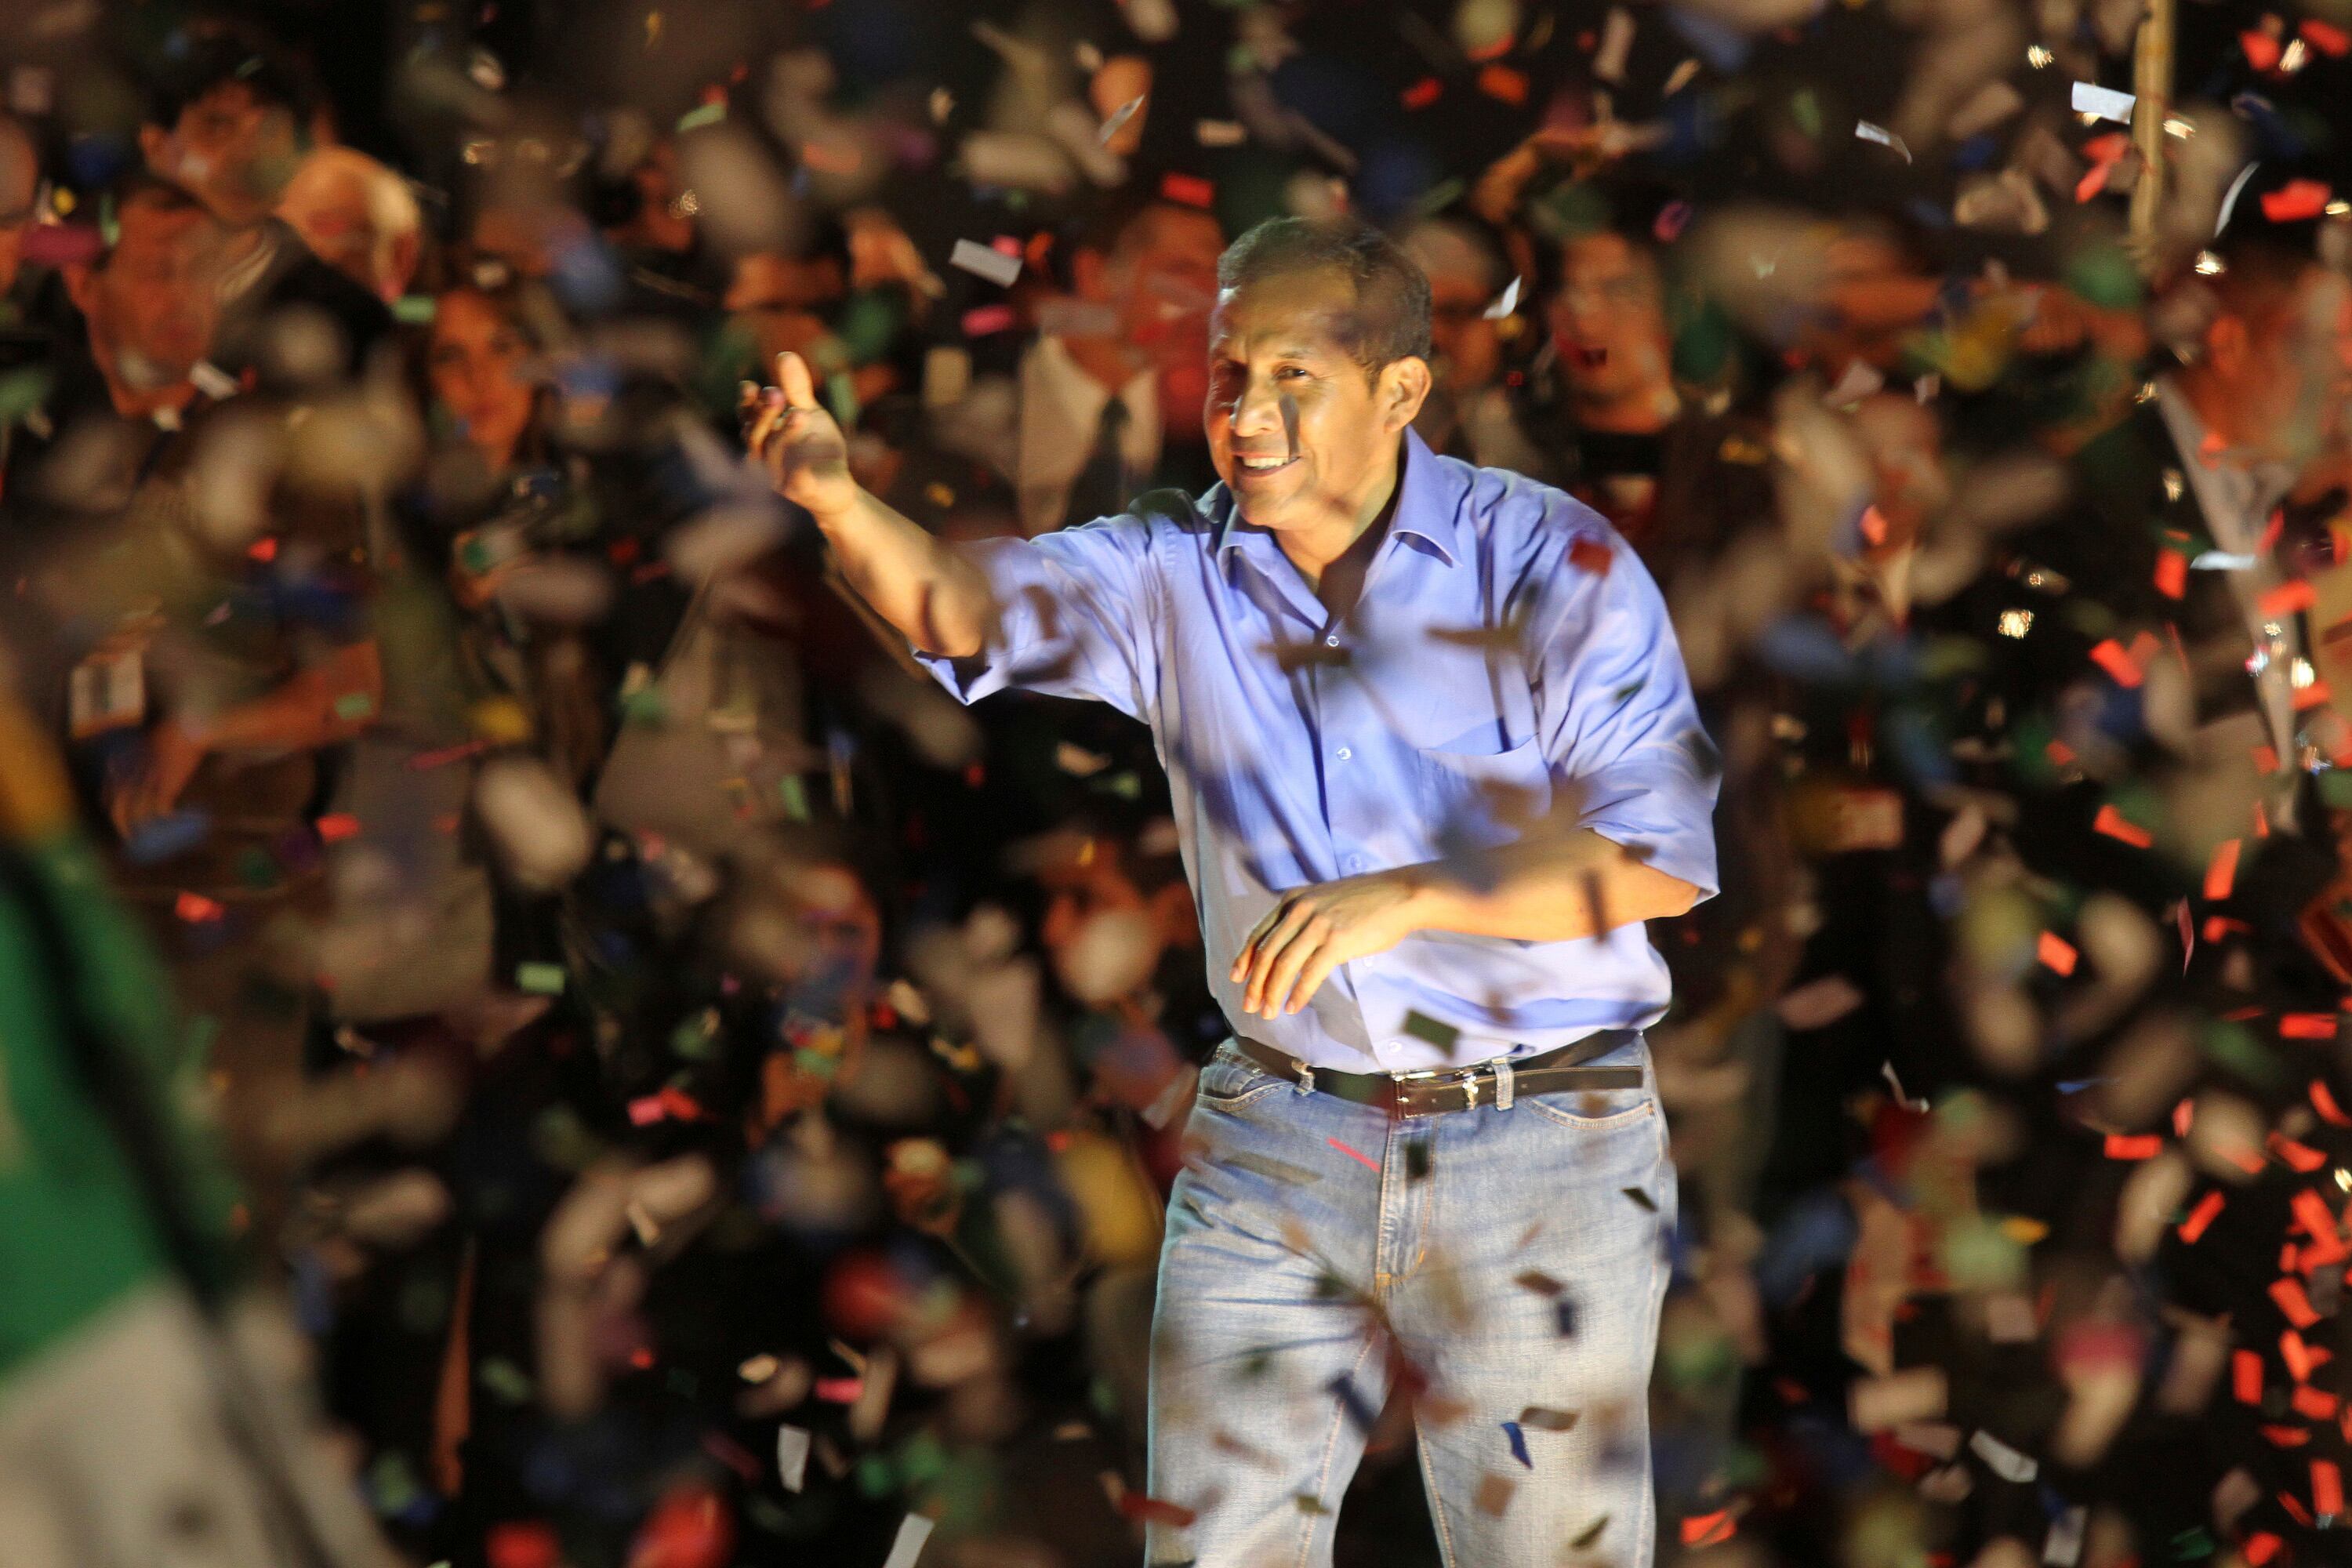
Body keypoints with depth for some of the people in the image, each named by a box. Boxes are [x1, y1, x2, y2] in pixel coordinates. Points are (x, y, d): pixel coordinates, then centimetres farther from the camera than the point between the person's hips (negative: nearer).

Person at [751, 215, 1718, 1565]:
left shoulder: (1554, 565, -8)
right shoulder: (1175, 575, 3)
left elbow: (1658, 857, -14)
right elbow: (978, 601, -15)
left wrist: (1402, 896, -24)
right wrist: (836, 498, -35)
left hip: (1538, 1150, -3)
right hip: (1277, 1143, 3)